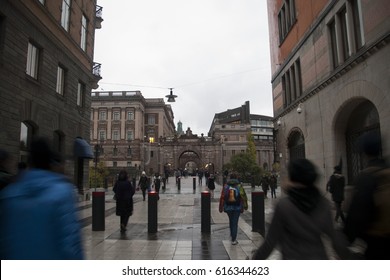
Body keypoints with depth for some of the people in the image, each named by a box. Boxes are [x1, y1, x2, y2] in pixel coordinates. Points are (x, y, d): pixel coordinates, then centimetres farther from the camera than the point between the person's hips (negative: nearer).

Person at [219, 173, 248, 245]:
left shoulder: (225, 186, -1)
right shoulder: (239, 186, -5)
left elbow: (222, 198, -3)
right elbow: (243, 196, -4)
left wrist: (221, 207, 3)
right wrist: (245, 206, 8)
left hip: (228, 207, 2)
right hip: (237, 207, -2)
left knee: (231, 221, 22)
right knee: (235, 223, 3)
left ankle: (232, 235, 35)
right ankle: (233, 240, 3)